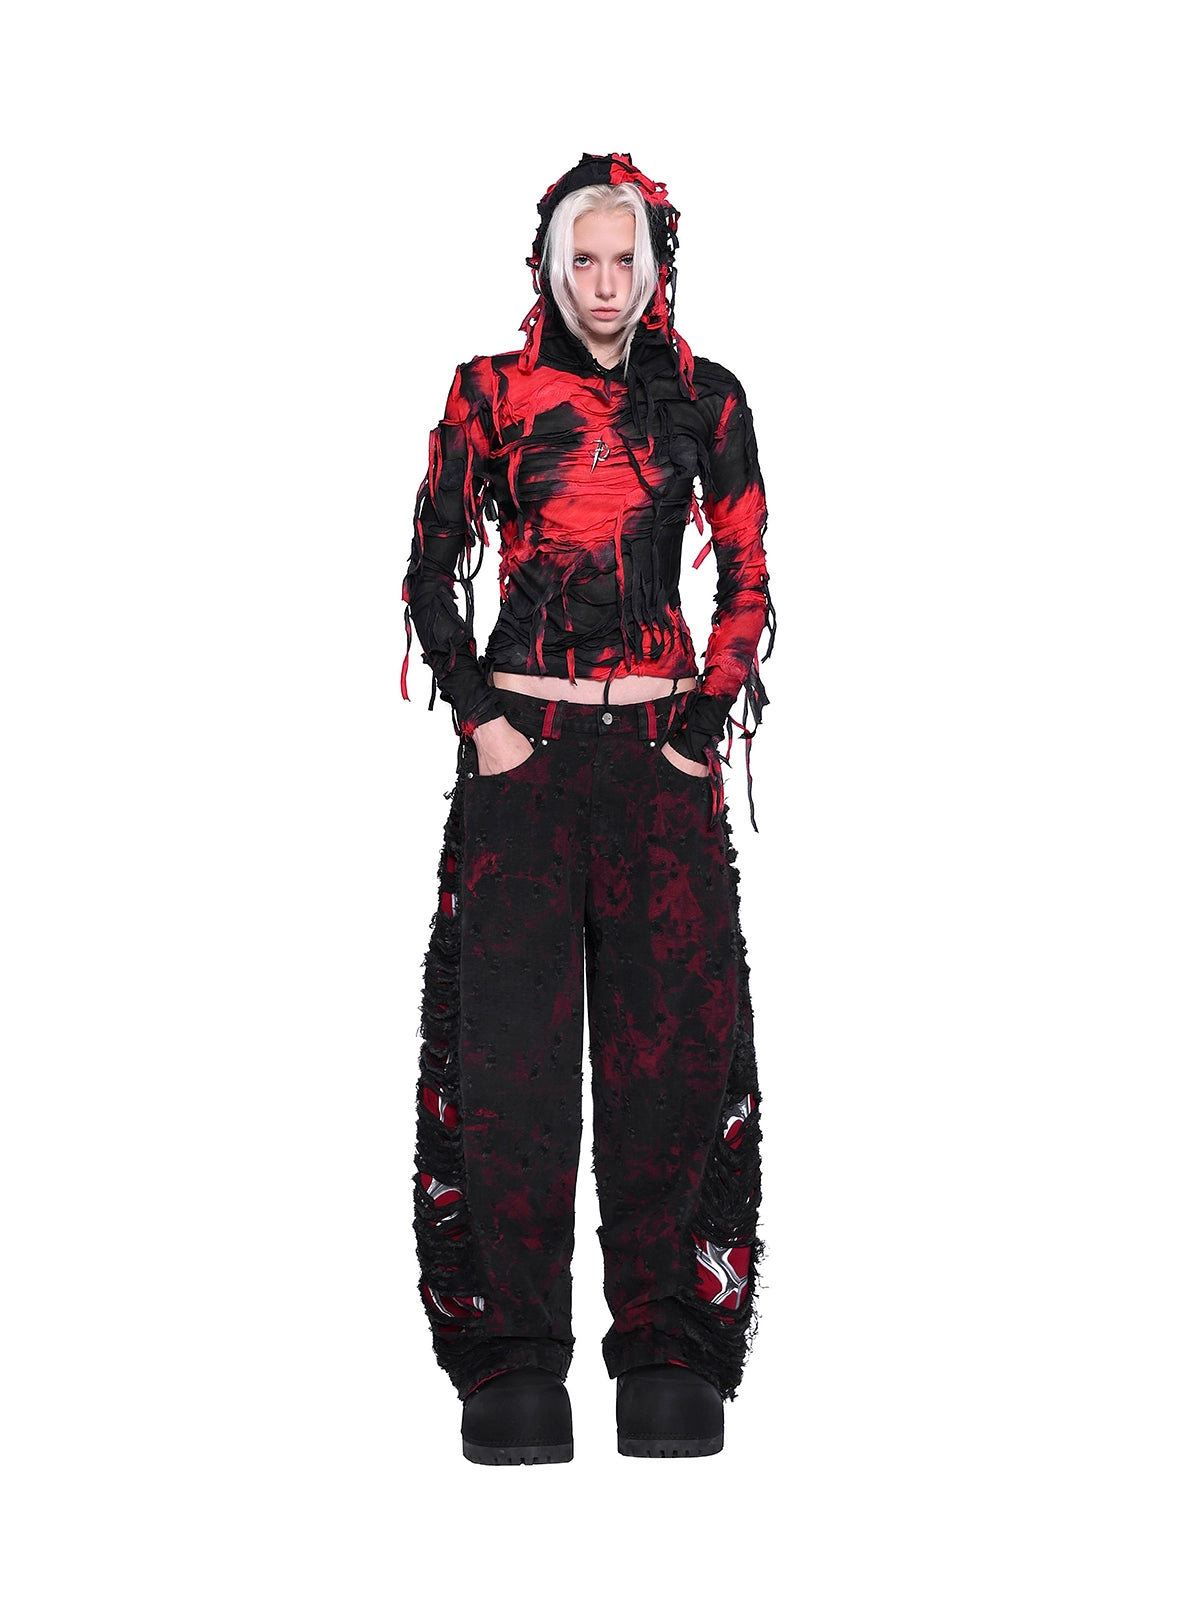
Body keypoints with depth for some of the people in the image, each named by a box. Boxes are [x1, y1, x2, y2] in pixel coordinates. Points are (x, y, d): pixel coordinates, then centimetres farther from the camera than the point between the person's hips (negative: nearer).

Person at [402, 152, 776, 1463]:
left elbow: (748, 580, 10)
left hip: (663, 749, 1)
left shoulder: (705, 400, 9)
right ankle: (516, 1361, 1)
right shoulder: (492, 394, 6)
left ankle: (670, 1353, 5)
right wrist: (480, 714, -3)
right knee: (511, 1038, -6)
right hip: (524, 745, -1)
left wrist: (711, 715, -1)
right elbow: (431, 572, 7)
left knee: (675, 1039, -3)